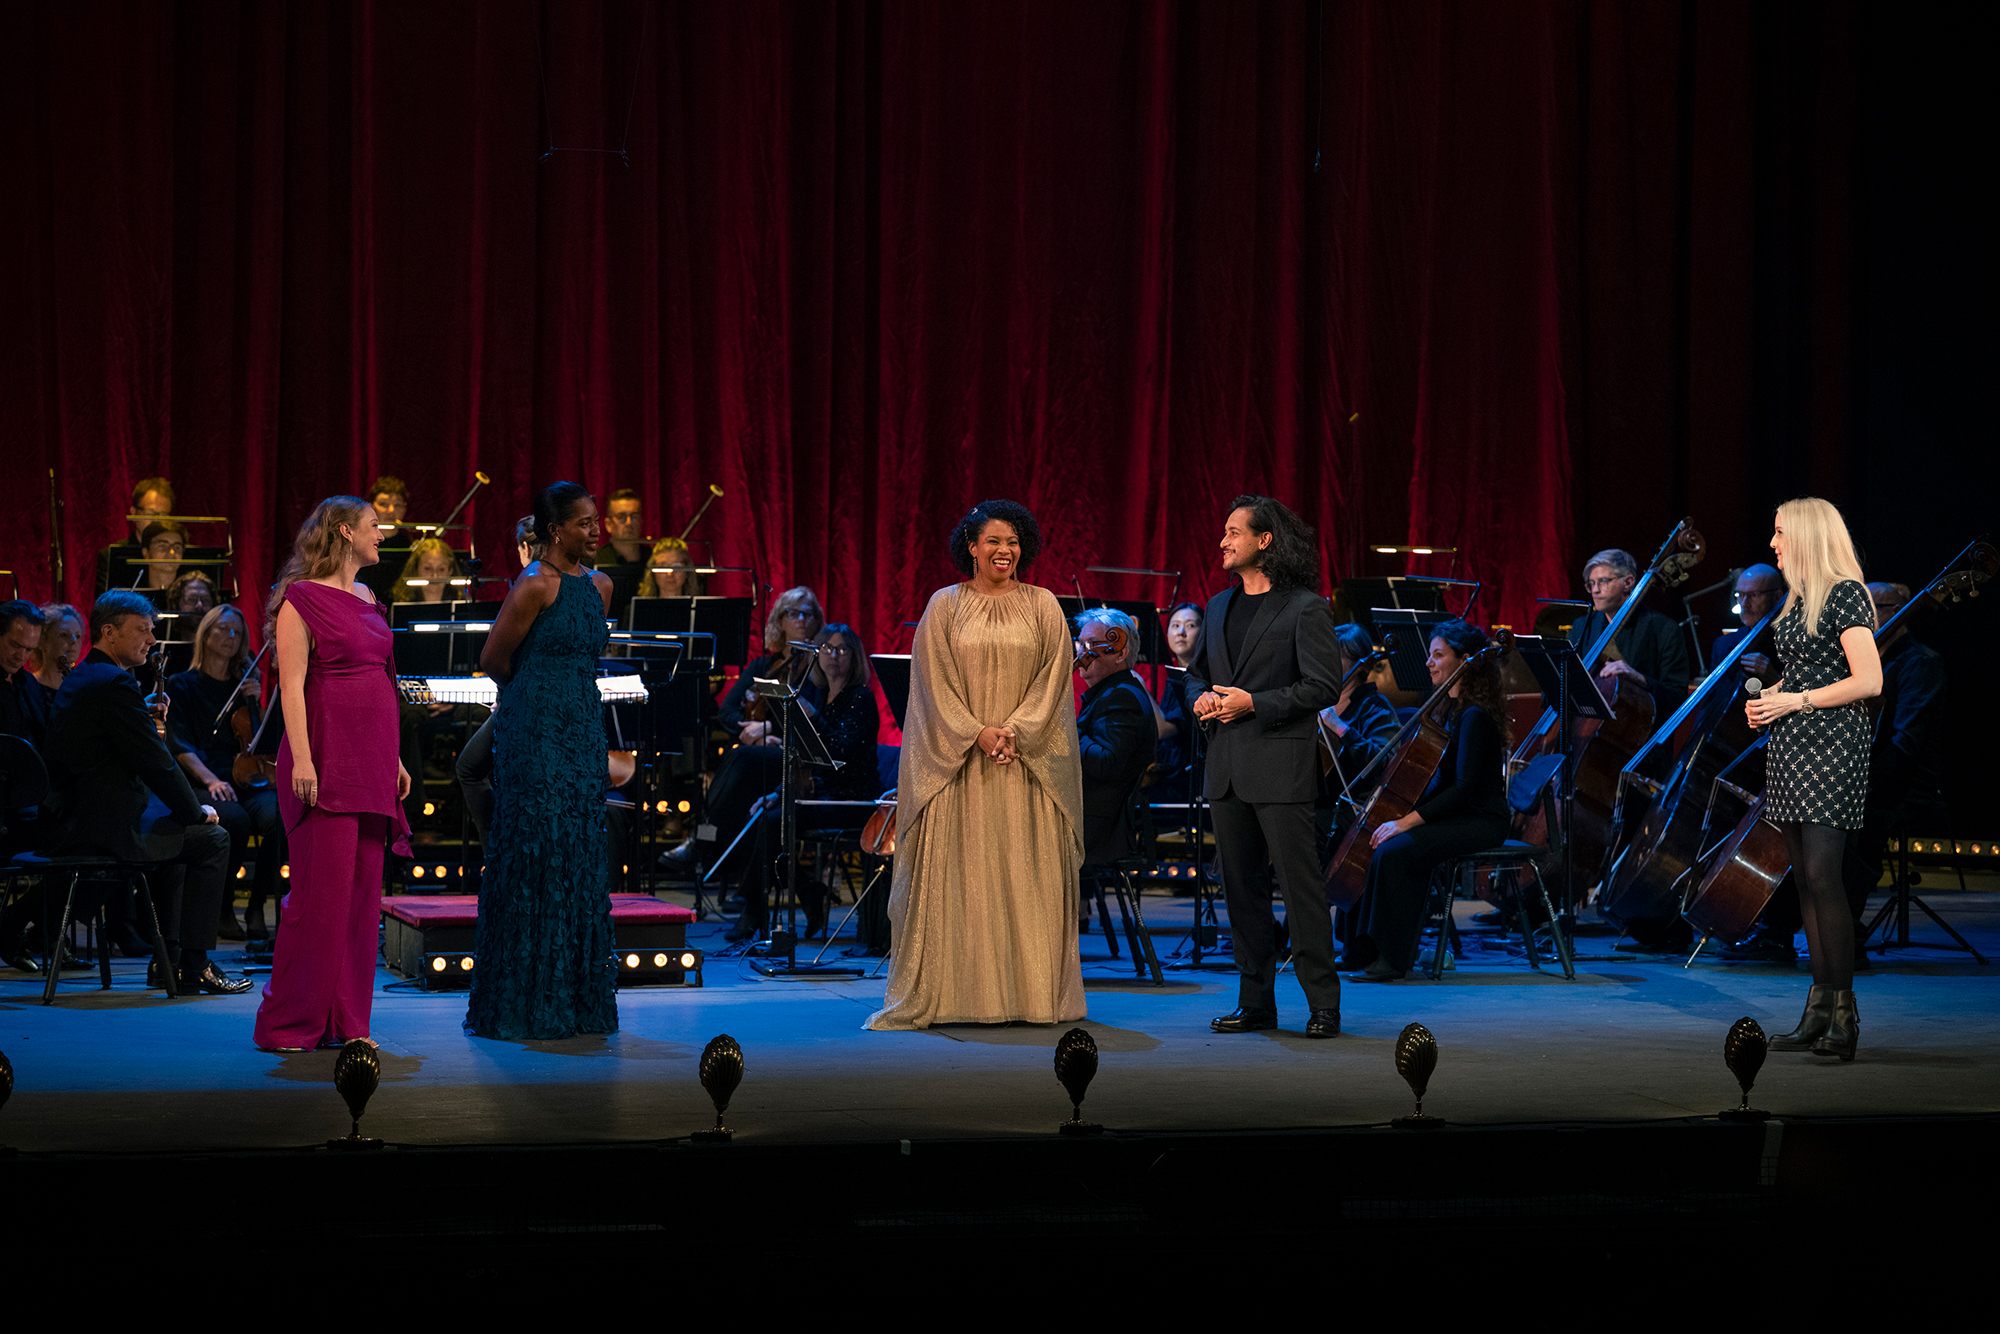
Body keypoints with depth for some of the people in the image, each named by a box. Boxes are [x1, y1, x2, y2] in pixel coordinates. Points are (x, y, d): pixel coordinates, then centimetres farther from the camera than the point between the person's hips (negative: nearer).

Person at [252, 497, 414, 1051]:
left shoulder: (368, 601, 17)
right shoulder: (302, 599, -7)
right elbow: (291, 685, -13)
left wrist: (394, 759, 18)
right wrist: (302, 759, -20)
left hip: (371, 764, 8)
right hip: (327, 761, -8)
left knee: (364, 888, 7)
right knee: (321, 889, -8)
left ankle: (348, 1020, 12)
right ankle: (291, 1022, 0)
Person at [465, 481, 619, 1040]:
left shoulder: (599, 586, 12)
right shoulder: (534, 586, -11)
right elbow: (493, 660, -7)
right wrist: (535, 690, 8)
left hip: (583, 729, 7)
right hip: (535, 733, -7)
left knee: (581, 858, 7)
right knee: (535, 853, -6)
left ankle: (578, 997, 13)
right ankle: (523, 1001, 0)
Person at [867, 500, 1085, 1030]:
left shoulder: (1043, 606, 7)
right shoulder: (945, 606, 5)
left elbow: (1053, 678, 2)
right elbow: (936, 682, 0)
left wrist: (1015, 731, -11)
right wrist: (976, 733, -12)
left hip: (1028, 760, 1)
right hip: (959, 760, -1)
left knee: (1027, 875, -1)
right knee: (959, 875, -3)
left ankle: (1032, 993, 2)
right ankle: (957, 993, 0)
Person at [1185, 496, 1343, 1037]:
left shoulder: (1305, 608, -5)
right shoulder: (1219, 607, 17)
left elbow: (1322, 685, -10)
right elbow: (1197, 673, 24)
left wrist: (1252, 703, -16)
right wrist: (1202, 699, 1)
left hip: (1281, 766, -7)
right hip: (1226, 768, 7)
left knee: (1300, 884, -7)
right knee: (1241, 886, 9)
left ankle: (1323, 1004, -1)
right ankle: (1255, 1002, 16)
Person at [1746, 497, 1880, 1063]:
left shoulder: (1846, 594, -10)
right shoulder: (1799, 598, 16)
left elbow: (1868, 681, -16)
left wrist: (1795, 701, -14)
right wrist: (1768, 696, 8)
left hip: (1831, 746, -9)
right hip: (1790, 747, 9)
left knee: (1822, 874, -14)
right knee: (1805, 879, 7)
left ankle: (1844, 1015, -12)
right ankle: (1819, 1012, 10)